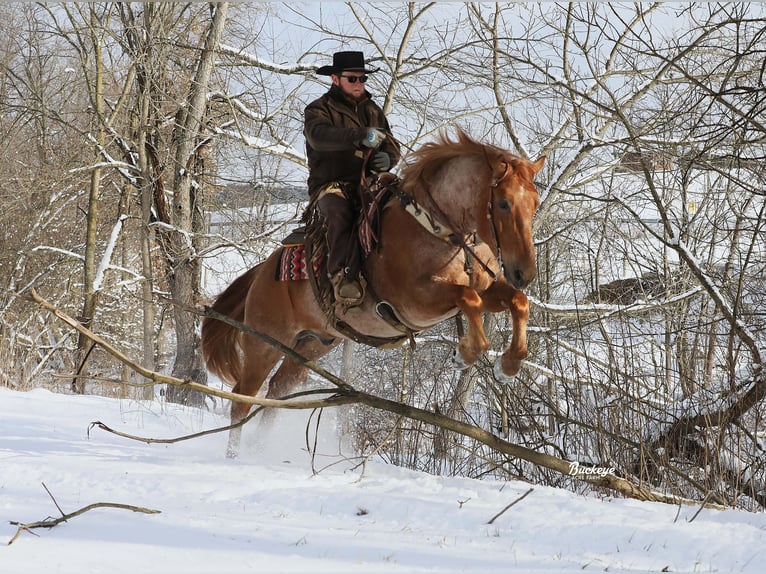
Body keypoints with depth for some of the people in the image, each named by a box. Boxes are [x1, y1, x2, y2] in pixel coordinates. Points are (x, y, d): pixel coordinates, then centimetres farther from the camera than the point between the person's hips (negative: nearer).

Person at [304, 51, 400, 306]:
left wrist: (387, 158, -4)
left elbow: (392, 146, 23)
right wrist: (360, 135, -31)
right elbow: (319, 136, -19)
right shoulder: (318, 109, 5)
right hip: (331, 185, -4)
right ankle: (341, 275, -44)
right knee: (339, 212, -39)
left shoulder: (372, 110, 24)